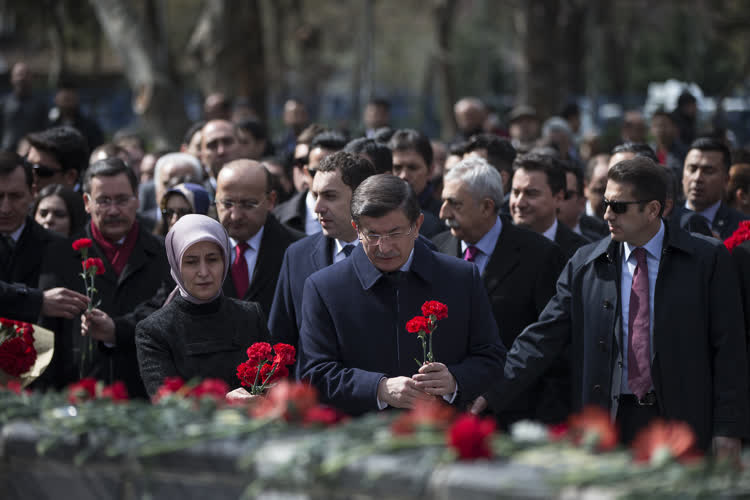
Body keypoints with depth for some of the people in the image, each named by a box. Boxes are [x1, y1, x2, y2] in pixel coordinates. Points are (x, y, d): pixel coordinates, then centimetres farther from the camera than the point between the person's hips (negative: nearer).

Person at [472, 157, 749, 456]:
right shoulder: (585, 265, 5)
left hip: (681, 421, -2)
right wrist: (491, 394, -8)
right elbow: (543, 338, 3)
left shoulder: (707, 260, -1)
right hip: (611, 420, 2)